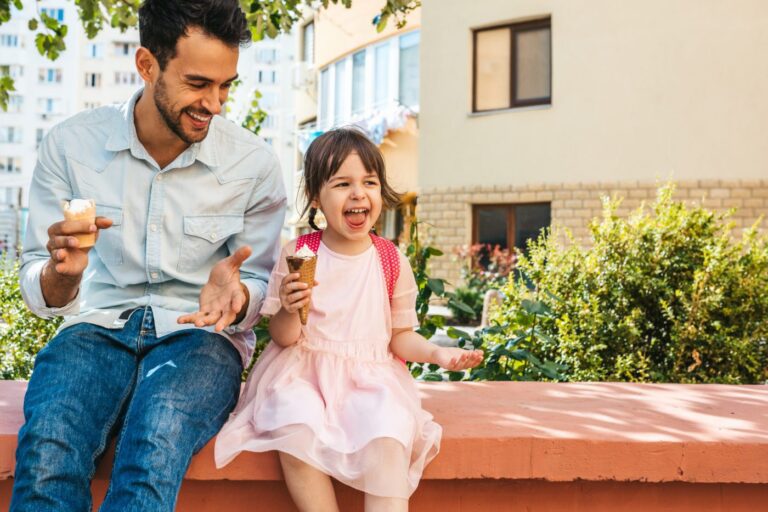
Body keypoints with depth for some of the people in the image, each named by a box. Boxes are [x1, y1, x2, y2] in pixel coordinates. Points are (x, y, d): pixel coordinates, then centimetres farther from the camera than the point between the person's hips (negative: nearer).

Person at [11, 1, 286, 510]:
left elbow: (262, 287, 7)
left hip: (201, 334, -1)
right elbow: (42, 296, 3)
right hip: (99, 327, 1)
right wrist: (62, 273, -22)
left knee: (153, 449, -35)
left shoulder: (254, 163, -3)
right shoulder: (71, 144, -1)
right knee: (46, 449, -31)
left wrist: (234, 291, -19)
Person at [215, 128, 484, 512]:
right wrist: (290, 310, -22)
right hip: (302, 371, 0)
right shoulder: (296, 255, -1)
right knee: (296, 428, -30)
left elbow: (400, 336, 10)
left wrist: (437, 353, -9)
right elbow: (283, 338, 0)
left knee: (388, 435, -28)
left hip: (371, 377, 1)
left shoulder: (392, 261, 2)